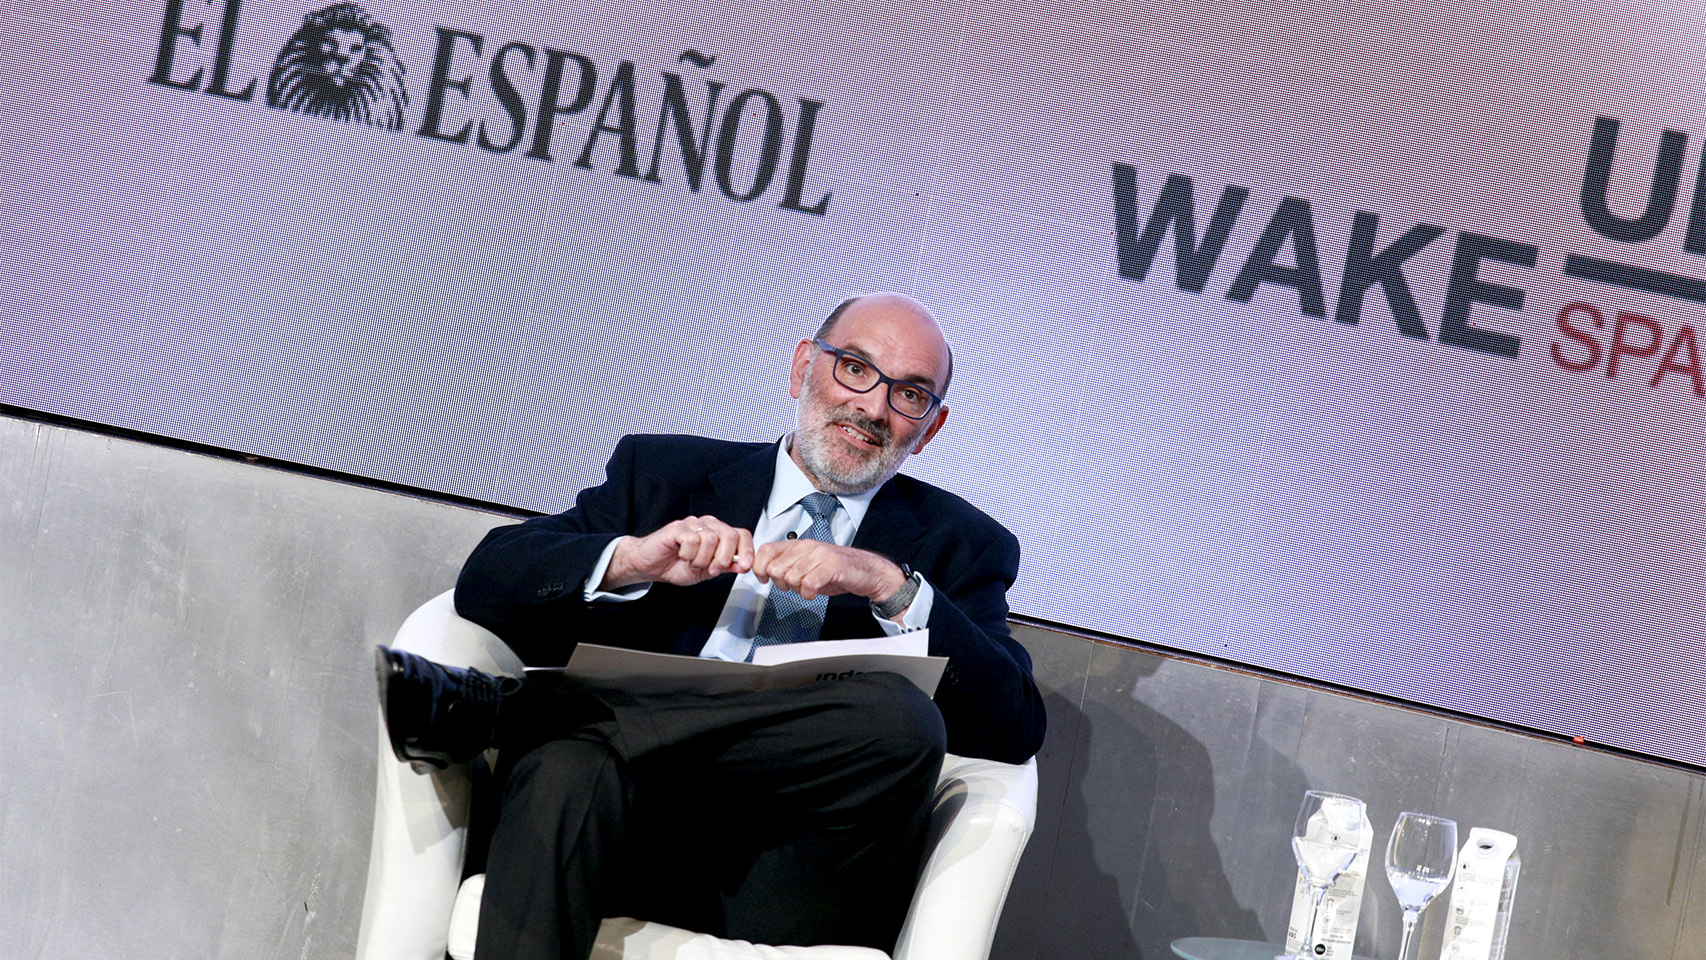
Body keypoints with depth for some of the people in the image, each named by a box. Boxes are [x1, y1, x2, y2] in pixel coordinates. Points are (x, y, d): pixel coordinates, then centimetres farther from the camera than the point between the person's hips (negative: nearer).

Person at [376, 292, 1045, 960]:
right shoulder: (663, 472, 20)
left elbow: (1016, 729, 1)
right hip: (636, 839, -1)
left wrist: (890, 585, -11)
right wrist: (631, 556, -8)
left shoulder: (959, 547, 18)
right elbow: (485, 580, 9)